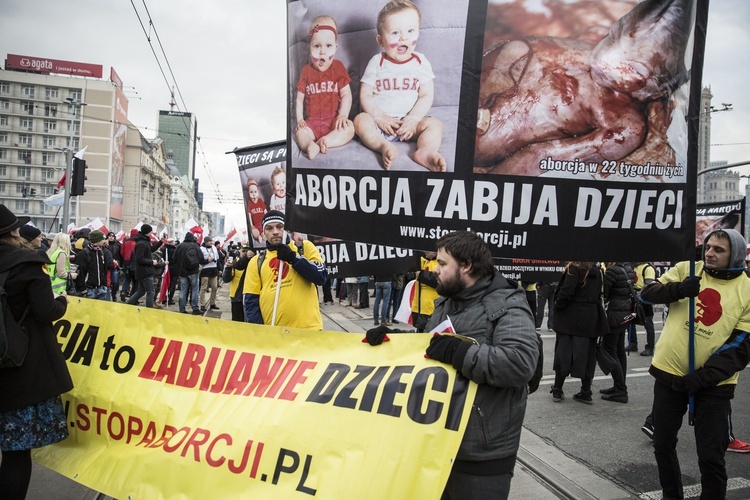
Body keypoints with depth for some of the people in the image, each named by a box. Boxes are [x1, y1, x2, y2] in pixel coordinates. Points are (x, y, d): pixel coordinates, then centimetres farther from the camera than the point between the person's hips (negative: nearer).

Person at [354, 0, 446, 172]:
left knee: (434, 124, -21)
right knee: (360, 120, -27)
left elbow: (427, 95, -1)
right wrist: (380, 118, -16)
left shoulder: (420, 62, 3)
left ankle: (425, 151, -45)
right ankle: (385, 147, -45)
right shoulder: (377, 63, 1)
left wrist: (413, 119, -16)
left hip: (410, 120, 1)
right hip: (380, 120, -1)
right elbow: (365, 96, -2)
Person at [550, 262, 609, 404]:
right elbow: (601, 294, 12)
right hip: (591, 316, 5)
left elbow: (566, 292, -19)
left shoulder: (574, 268, -13)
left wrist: (557, 306, -5)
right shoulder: (598, 270, 7)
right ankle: (586, 393, 16)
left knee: (563, 352, 4)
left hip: (570, 317, -5)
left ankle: (557, 391, 10)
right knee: (587, 353, 11)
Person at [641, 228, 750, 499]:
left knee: (711, 456, 2)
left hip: (713, 384, -2)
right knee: (663, 445, 15)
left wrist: (703, 376, -19)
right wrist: (678, 289, -26)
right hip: (668, 373, 3)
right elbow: (648, 293, -5)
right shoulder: (686, 269, 0)